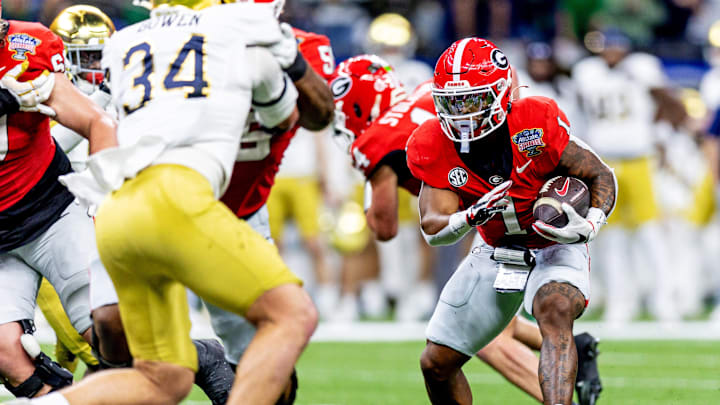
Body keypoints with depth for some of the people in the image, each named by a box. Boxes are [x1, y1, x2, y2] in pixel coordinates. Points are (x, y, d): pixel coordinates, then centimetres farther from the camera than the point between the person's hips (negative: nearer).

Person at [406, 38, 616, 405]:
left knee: (555, 314, -37)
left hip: (554, 249, -4)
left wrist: (588, 226, -32)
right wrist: (470, 217, -40)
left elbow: (601, 176, -13)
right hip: (496, 252, 4)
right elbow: (433, 229, -18)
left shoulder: (536, 123, -23)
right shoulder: (433, 148, -14)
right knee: (436, 363, 4)